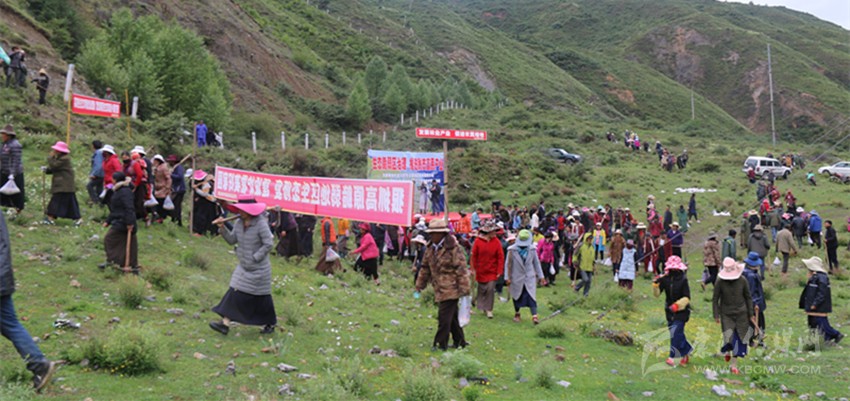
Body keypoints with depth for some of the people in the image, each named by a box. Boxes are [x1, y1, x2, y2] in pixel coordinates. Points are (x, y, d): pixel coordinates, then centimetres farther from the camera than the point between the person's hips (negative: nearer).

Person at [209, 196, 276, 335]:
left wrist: (255, 258, -19)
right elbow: (232, 240, 5)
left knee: (262, 298, 6)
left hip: (259, 268, -6)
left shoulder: (261, 224, -19)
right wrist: (222, 228, -8)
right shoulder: (238, 223, 2)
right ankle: (225, 324, -1)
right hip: (243, 267, 6)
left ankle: (270, 324, 24)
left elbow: (268, 244, -19)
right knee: (235, 293, 0)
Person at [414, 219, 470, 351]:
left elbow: (461, 269, -14)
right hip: (440, 289, 8)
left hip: (450, 289, -8)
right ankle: (459, 341, 27)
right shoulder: (430, 249, 10)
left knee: (444, 317, -7)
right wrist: (419, 286, 17)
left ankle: (441, 343, 2)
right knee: (452, 316, 16)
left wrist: (464, 290, -16)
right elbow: (425, 268, 18)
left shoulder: (453, 249, -14)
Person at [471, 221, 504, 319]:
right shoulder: (478, 241, -7)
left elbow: (501, 257, -4)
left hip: (492, 271, -1)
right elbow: (473, 256, -1)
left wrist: (499, 271, -8)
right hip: (481, 271, 1)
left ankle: (489, 310, 1)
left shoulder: (497, 242, -5)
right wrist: (473, 269, -1)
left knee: (491, 289, -7)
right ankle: (482, 306, 31)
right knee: (482, 289, 11)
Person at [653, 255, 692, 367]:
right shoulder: (665, 278, -3)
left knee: (675, 332, -17)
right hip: (669, 311, 5)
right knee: (678, 334, 14)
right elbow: (657, 294, -4)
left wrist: (677, 305, -29)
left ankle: (672, 357, -16)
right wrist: (655, 284, -21)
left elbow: (687, 298, -15)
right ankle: (687, 352, 34)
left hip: (681, 311, -5)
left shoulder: (683, 279, -14)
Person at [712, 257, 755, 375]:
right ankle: (728, 350, 27)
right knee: (729, 338, -11)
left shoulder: (742, 281, -5)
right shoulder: (720, 282, -9)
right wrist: (716, 315, -6)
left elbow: (748, 298, 6)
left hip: (741, 314, 2)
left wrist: (751, 314, 6)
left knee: (739, 339, 2)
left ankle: (734, 364, 14)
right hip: (726, 314, -2)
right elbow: (715, 299, -2)